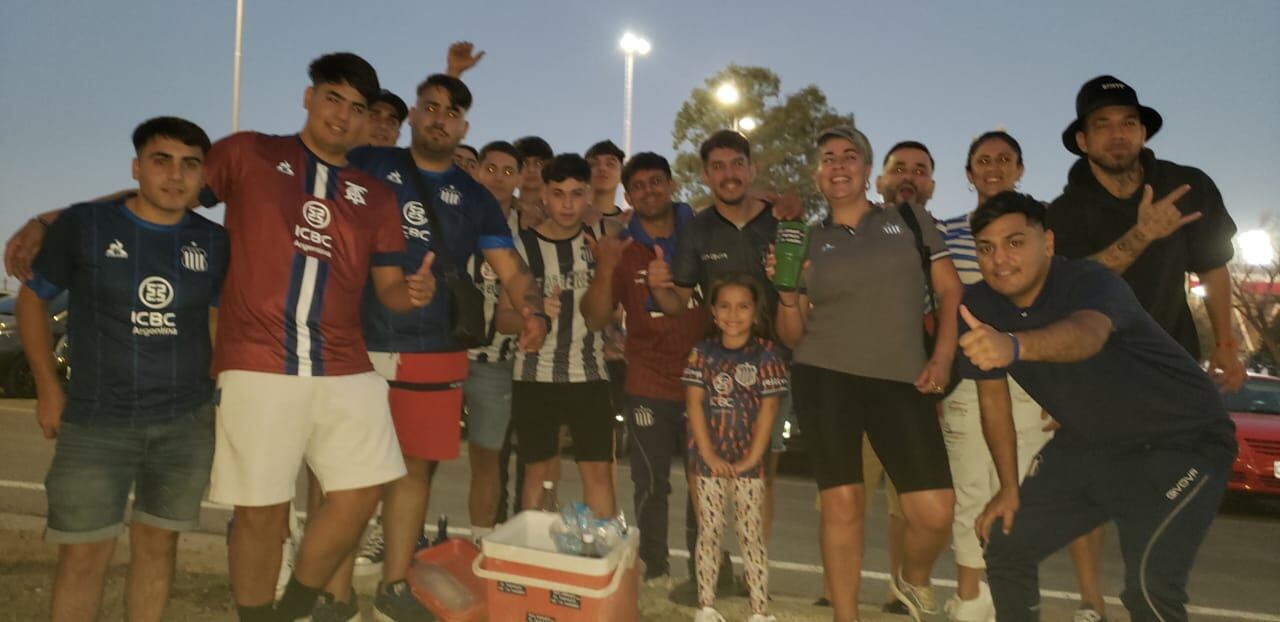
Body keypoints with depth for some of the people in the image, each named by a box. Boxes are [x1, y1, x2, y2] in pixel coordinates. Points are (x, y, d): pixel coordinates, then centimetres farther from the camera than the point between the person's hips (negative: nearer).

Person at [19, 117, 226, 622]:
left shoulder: (213, 241, 1)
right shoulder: (82, 225, -6)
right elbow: (32, 298, 6)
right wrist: (48, 386, 1)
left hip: (187, 422, 2)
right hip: (96, 421, -2)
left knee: (157, 544, 12)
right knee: (85, 555, 2)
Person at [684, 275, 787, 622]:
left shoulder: (765, 354, -2)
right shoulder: (702, 352, 2)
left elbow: (768, 409, -5)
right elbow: (694, 403, -2)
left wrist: (752, 458, -10)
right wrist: (708, 454, -9)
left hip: (749, 460, -1)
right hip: (709, 458, 2)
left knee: (752, 534, 4)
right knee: (708, 531, 8)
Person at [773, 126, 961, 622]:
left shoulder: (909, 219, 11)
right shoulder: (808, 243, 10)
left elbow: (951, 291, 9)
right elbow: (792, 336, 10)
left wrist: (943, 357, -4)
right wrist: (786, 293, -9)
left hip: (900, 382, 0)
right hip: (824, 379, 0)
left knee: (936, 511, -5)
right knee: (842, 502, -4)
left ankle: (912, 580, 28)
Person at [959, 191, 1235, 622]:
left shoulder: (1090, 282, -26)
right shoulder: (978, 305, -9)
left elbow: (1086, 334, -50)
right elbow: (993, 397, 1)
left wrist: (1013, 346, -71)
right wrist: (1010, 488, 3)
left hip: (1180, 441, -5)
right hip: (1086, 444, 6)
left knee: (1149, 585, -22)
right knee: (1005, 544, 7)